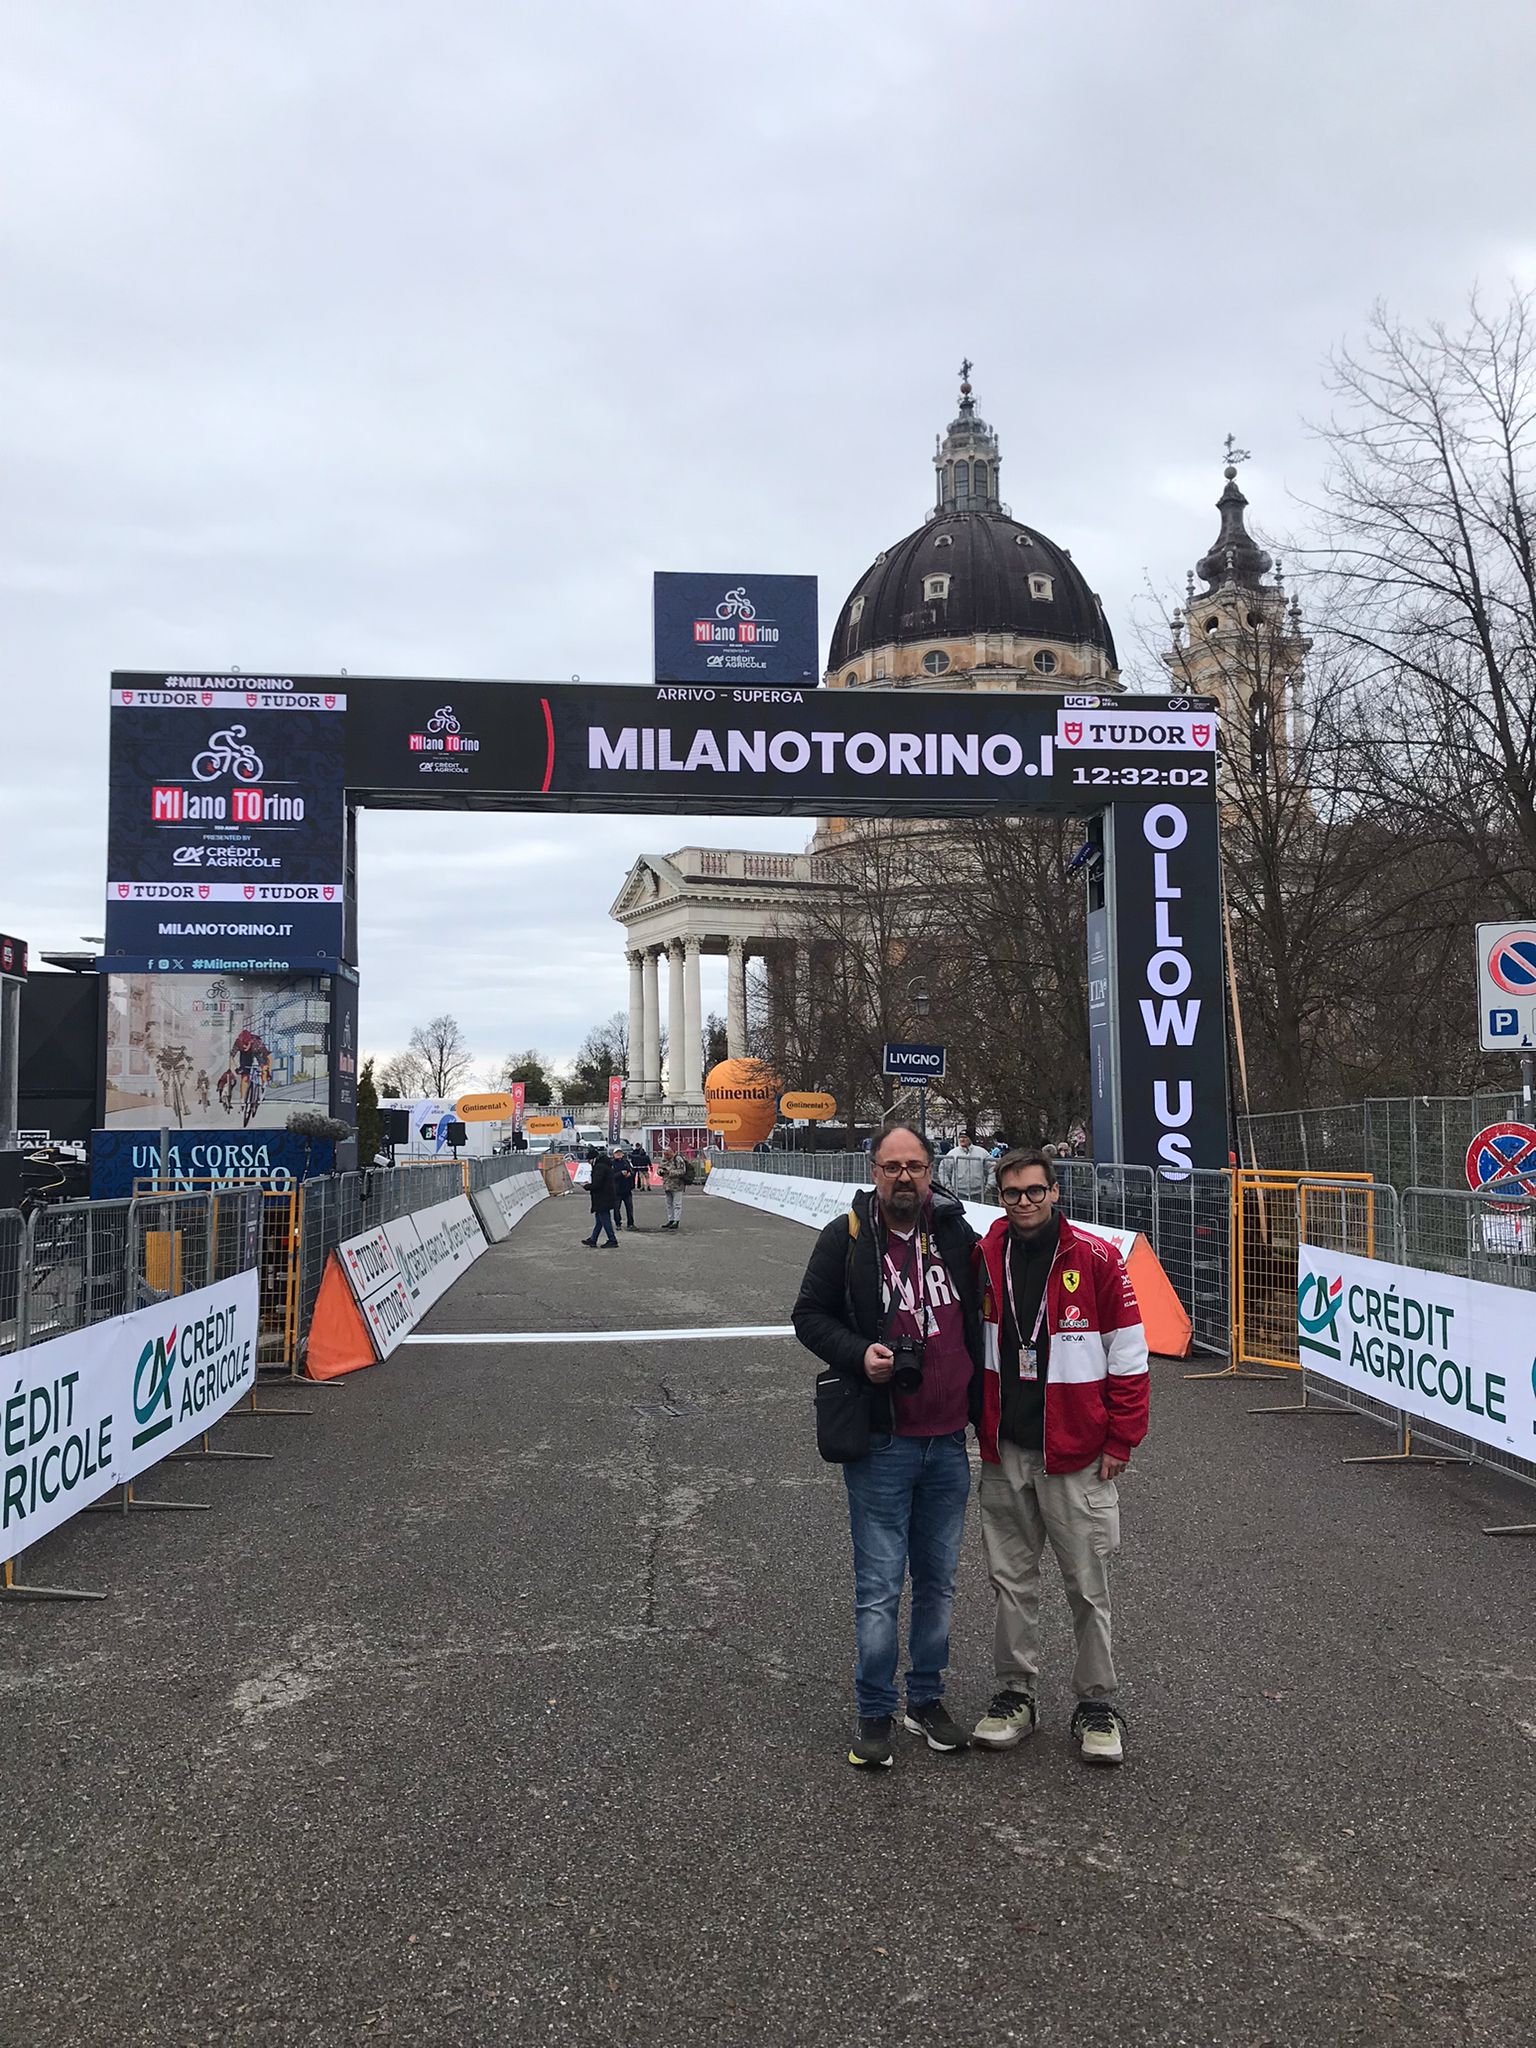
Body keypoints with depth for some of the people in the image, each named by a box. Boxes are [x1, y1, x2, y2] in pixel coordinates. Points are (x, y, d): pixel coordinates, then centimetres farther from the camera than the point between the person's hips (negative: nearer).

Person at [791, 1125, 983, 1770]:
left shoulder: (956, 1234, 5)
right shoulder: (846, 1238, -6)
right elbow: (809, 1315, 0)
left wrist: (980, 1405, 12)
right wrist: (859, 1354, -17)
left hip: (948, 1442, 4)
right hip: (881, 1444, -4)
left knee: (937, 1581, 15)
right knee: (879, 1586, 1)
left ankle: (927, 1699, 31)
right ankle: (873, 1712, 16)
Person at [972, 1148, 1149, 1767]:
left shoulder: (1095, 1258, -9)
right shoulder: (985, 1257, 2)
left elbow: (1128, 1354, -5)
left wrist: (1120, 1440, -6)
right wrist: (978, 1425, 11)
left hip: (1075, 1454, -3)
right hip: (1004, 1451, 3)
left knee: (1088, 1586, 6)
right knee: (1010, 1579, 13)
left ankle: (1097, 1703, 21)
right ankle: (1015, 1693, 27)